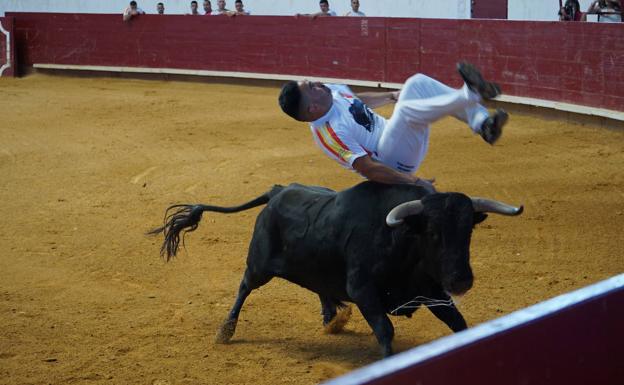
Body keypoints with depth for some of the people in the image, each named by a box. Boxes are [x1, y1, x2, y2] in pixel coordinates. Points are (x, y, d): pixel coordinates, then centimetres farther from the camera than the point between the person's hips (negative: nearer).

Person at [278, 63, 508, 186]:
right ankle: (472, 94, -36)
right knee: (405, 109, -34)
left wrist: (392, 96, 34)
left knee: (417, 84, -2)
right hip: (394, 164, -10)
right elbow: (366, 168, -33)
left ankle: (482, 123, -14)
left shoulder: (334, 91, 1)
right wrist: (412, 181, -38)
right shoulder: (329, 133, -26)